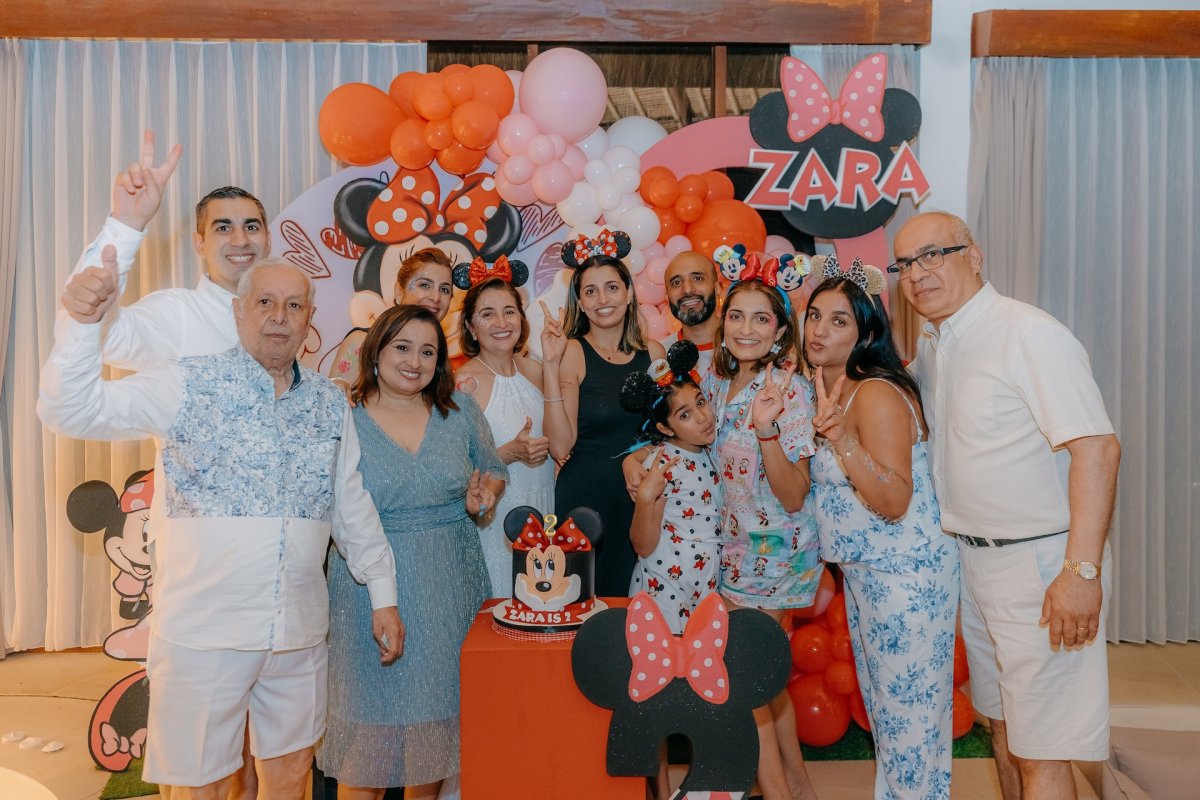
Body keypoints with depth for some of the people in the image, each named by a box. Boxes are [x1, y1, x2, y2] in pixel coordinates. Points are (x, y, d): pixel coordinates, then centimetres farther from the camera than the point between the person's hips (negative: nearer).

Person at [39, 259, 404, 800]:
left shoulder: (329, 404, 6)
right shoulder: (189, 386, -5)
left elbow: (352, 507, 11)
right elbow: (71, 410, -10)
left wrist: (383, 596, 11)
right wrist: (85, 317, -24)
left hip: (300, 630, 4)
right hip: (204, 628, -3)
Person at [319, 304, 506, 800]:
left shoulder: (460, 410, 3)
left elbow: (493, 472, 14)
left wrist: (484, 496, -8)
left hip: (450, 589, 3)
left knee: (439, 707, 14)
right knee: (372, 716, 5)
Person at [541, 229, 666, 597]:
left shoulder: (653, 353, 3)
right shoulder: (573, 352, -8)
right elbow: (561, 447, -18)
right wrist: (551, 366, -22)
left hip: (641, 498, 4)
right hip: (584, 498, -3)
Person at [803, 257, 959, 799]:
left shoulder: (877, 394, -19)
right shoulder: (824, 389, 7)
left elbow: (894, 503, -26)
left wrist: (842, 440, -35)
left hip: (905, 572, -9)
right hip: (859, 569, 9)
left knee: (908, 705, 2)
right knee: (879, 700, 20)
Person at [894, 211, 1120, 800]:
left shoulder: (1027, 334, -16)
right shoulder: (929, 345, 8)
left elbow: (1097, 447, -22)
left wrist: (1082, 569, -26)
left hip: (1039, 562, -8)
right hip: (971, 560, 8)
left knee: (1039, 750, 0)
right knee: (1001, 720, 21)